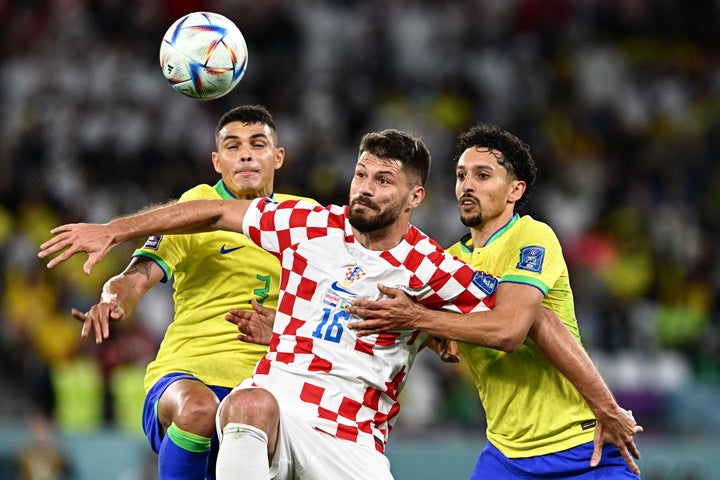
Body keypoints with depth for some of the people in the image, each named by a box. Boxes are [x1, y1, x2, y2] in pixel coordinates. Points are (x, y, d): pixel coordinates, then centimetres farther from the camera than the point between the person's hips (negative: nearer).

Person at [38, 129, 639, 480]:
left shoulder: (432, 269, -3)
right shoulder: (310, 225, 5)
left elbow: (536, 320, -2)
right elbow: (216, 212, 16)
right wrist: (112, 231, 15)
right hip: (274, 400, 0)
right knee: (252, 401, -35)